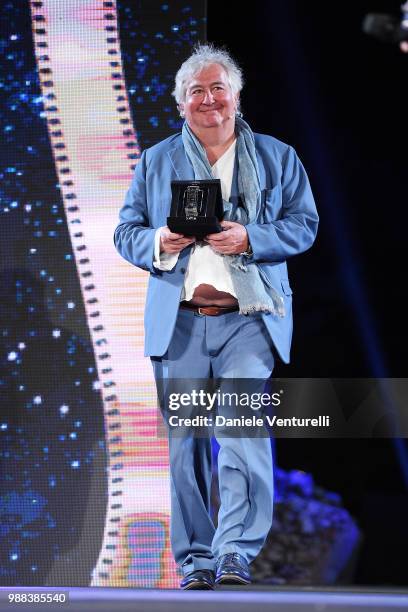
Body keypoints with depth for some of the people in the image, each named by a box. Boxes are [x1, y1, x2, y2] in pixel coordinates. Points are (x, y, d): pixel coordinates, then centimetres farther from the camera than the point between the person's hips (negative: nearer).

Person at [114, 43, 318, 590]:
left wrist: (250, 238, -11)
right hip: (177, 322, 2)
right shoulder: (155, 162, 17)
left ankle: (236, 554, -15)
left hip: (248, 319, -2)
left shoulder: (277, 158, 13)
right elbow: (126, 231, 15)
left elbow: (304, 225, 6)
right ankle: (195, 561, 8)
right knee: (186, 444, 2)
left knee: (244, 431, -16)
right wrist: (156, 243, -8)